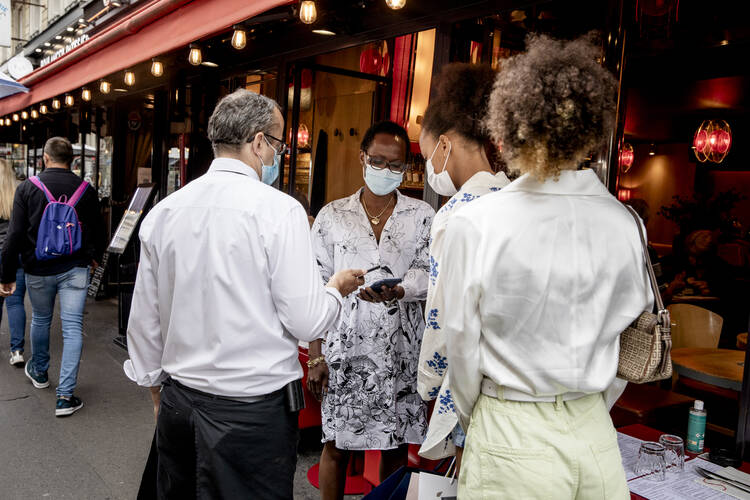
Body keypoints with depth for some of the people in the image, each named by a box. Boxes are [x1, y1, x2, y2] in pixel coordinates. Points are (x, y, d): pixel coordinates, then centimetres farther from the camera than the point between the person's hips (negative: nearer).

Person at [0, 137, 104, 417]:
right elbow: (98, 231, 7)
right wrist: (95, 257, 26)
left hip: (38, 270, 1)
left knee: (40, 320, 22)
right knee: (73, 328, 1)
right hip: (75, 269, 0)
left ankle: (39, 373, 44)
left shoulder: (27, 188, -6)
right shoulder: (86, 190, -3)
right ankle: (65, 396, -1)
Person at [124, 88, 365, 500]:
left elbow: (144, 320, 9)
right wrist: (336, 288, 5)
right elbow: (305, 322, -16)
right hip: (253, 409, -5)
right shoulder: (279, 210, -15)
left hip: (178, 402, 6)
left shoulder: (163, 212, 2)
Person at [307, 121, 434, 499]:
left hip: (400, 353, 1)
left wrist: (396, 292, -27)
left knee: (396, 446, 12)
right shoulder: (332, 216, 5)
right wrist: (316, 356, -2)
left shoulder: (422, 216, 6)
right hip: (343, 350, 0)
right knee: (336, 446, 9)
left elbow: (427, 273, -4)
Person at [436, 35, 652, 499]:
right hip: (596, 435, 3)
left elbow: (464, 347, -8)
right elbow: (632, 335, 4)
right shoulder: (624, 222, -6)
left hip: (512, 443, -3)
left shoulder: (473, 224, -17)